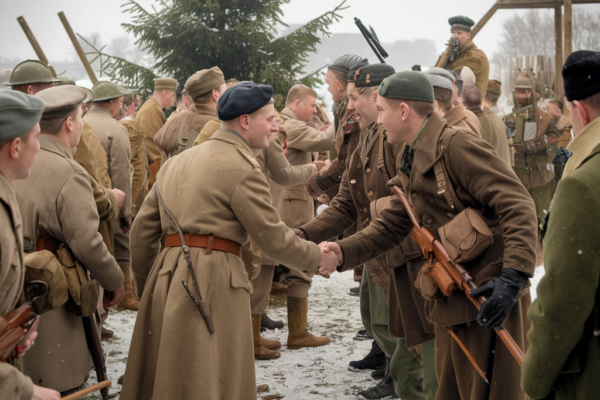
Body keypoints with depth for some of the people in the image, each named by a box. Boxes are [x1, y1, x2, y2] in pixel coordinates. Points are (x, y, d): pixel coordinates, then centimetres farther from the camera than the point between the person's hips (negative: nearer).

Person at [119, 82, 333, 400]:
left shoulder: (177, 162, 17)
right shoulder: (243, 168, -7)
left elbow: (142, 232, 17)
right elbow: (273, 238, -6)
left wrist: (148, 289, 26)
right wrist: (317, 258, 10)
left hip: (165, 277, 8)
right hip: (213, 282, -8)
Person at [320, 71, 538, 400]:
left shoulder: (456, 145, -16)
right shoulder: (410, 165, 15)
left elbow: (518, 206, -21)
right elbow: (391, 226, 17)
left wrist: (513, 276, -30)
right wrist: (343, 251, -1)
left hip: (490, 297, -9)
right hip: (451, 299, 9)